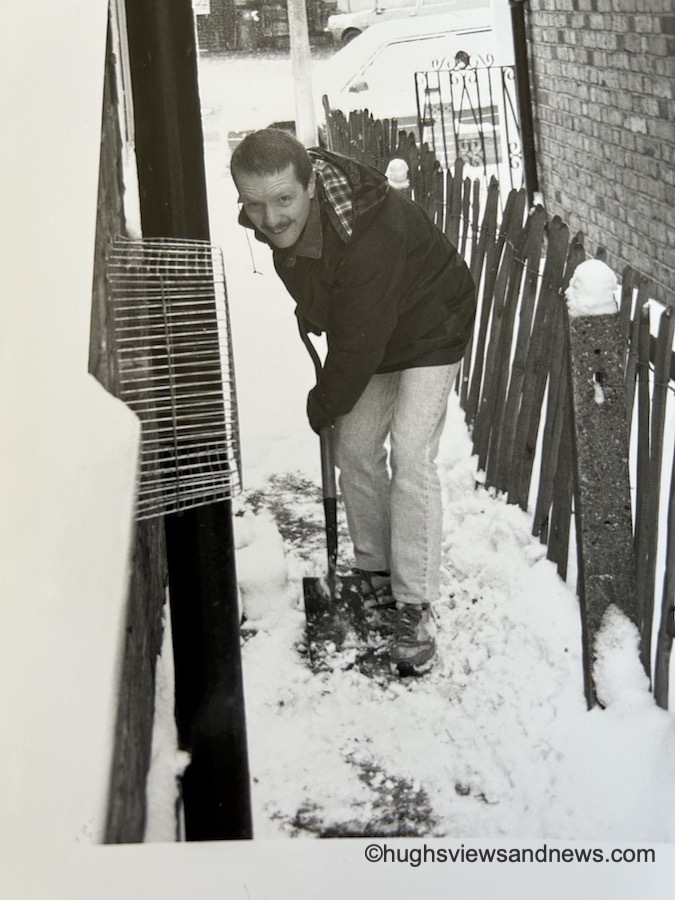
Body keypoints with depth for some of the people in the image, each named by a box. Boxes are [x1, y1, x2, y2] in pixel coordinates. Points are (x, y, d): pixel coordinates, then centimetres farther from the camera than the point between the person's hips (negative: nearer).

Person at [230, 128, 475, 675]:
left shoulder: (367, 234, -42)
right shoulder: (270, 219, -17)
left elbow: (360, 343, -33)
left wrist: (324, 406, -17)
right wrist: (313, 315, 22)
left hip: (429, 330, -8)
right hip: (363, 330, 8)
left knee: (411, 459, -16)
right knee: (356, 448, 8)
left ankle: (415, 608, -12)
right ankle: (375, 574, 25)